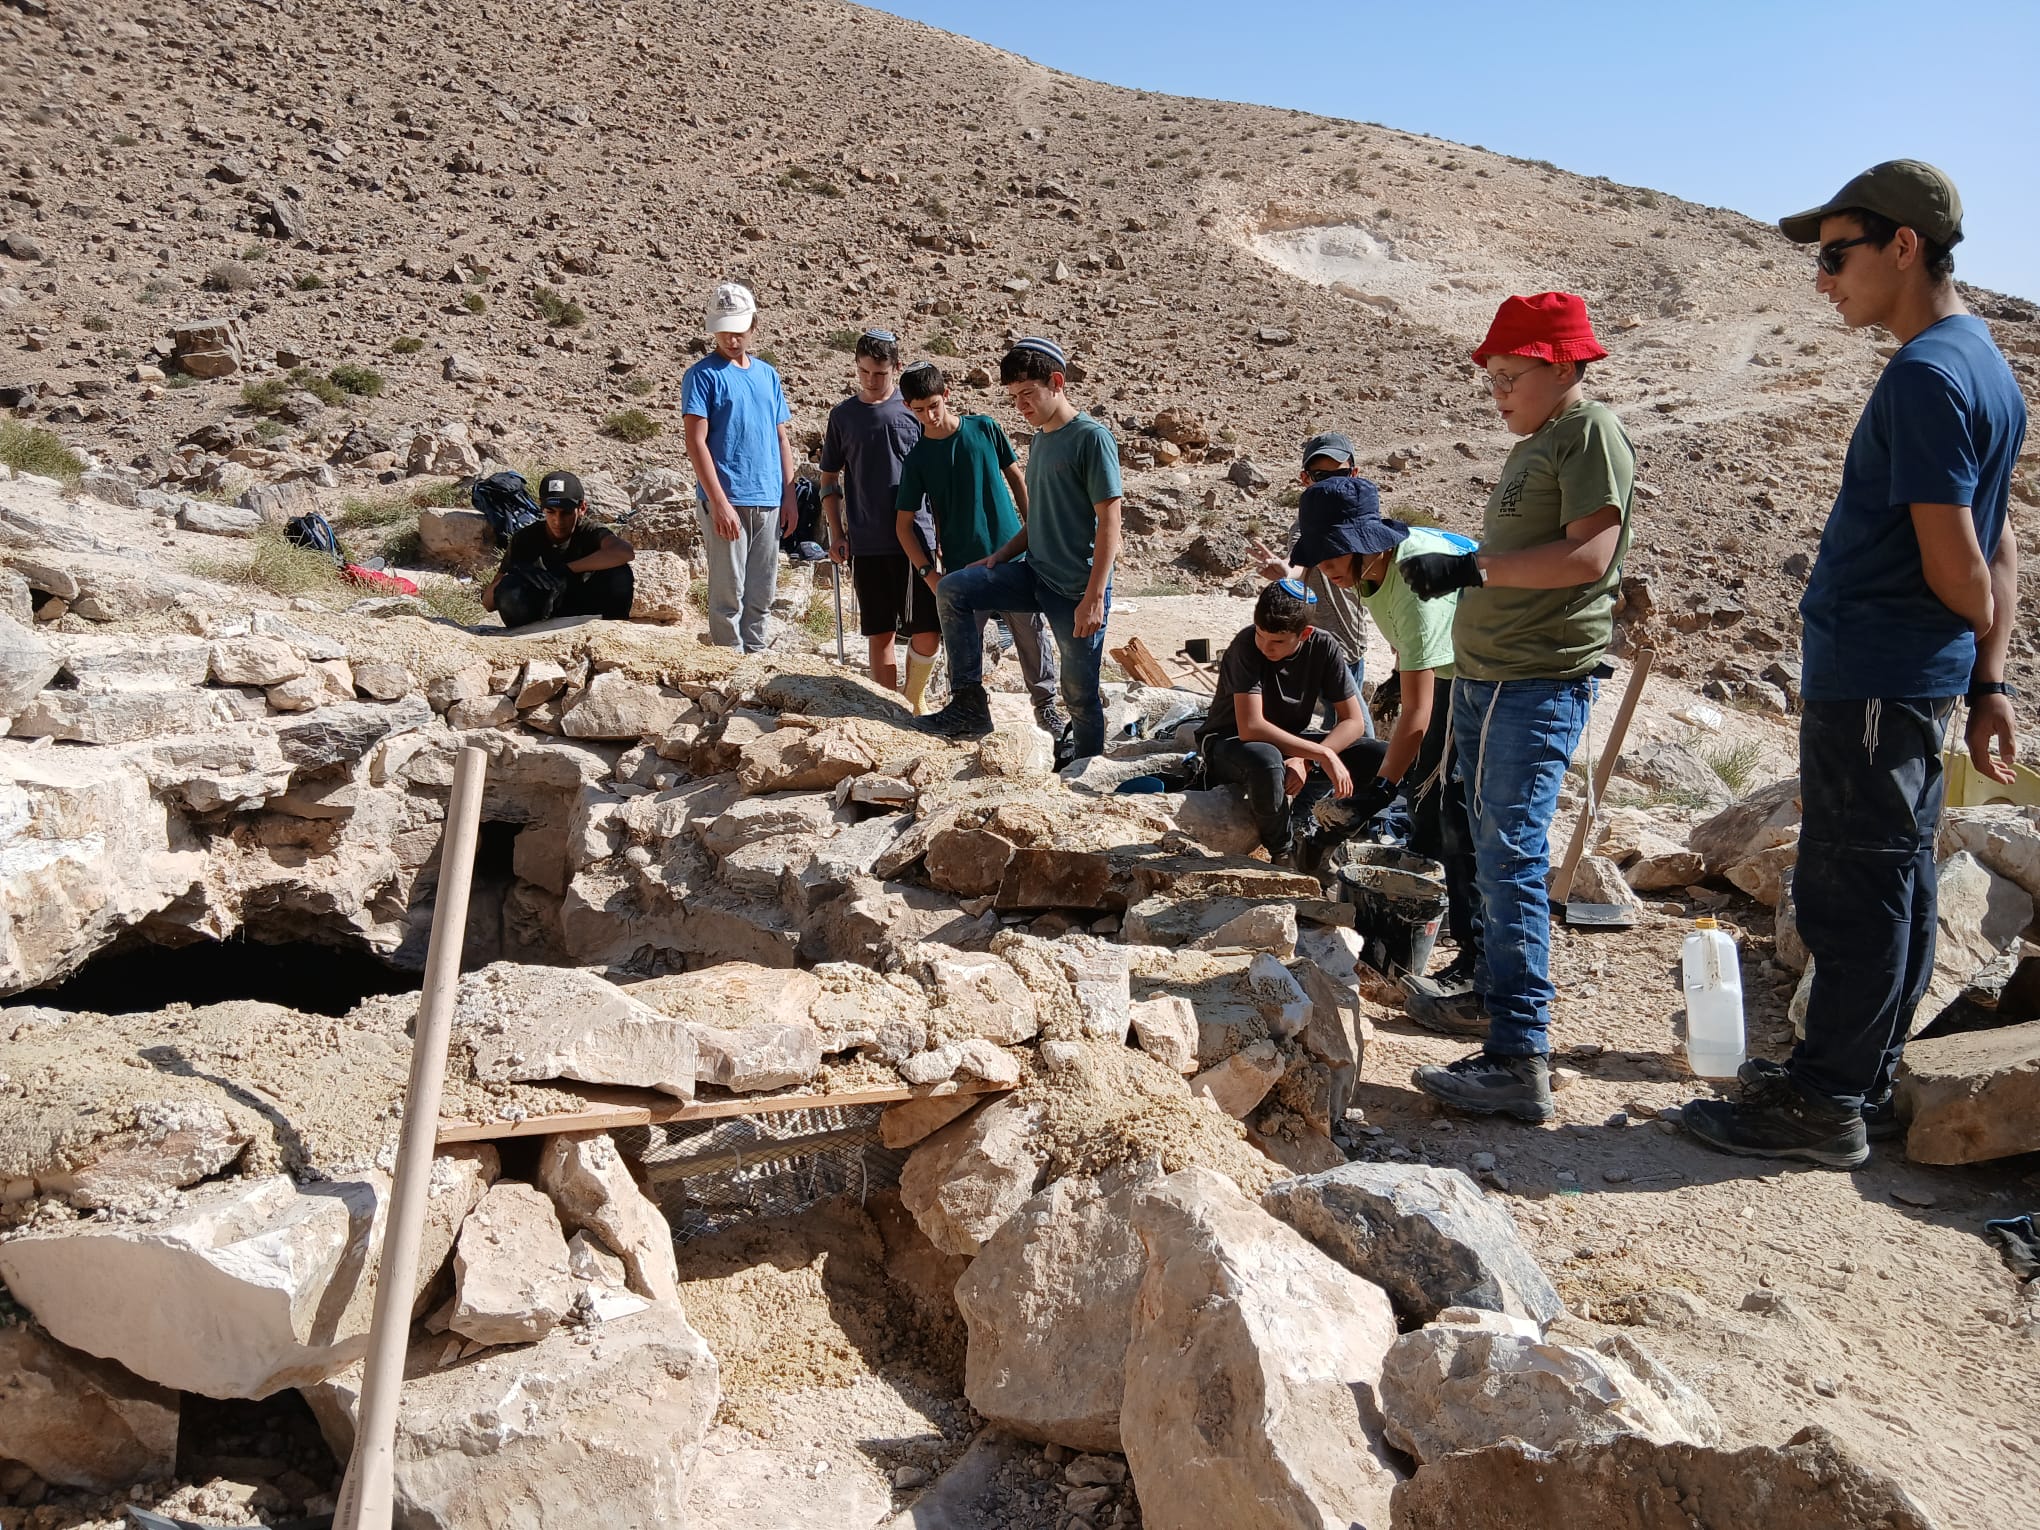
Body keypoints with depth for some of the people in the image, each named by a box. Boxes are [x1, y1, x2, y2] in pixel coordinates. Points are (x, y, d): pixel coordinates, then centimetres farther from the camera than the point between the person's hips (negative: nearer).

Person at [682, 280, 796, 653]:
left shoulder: (768, 374, 14)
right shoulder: (703, 375, -4)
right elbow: (696, 443, -10)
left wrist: (789, 496, 10)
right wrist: (719, 502, -17)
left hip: (769, 500, 6)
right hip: (727, 500, -5)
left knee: (762, 594, 11)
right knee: (729, 594, -2)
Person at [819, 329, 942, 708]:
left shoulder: (915, 409, 2)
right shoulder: (843, 415, 7)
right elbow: (830, 478, 14)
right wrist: (837, 533, 6)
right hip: (866, 544, 1)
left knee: (927, 632, -5)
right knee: (880, 634, 7)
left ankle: (915, 701, 19)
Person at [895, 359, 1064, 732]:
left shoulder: (985, 428, -1)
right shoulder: (917, 458, -2)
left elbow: (1016, 478, 8)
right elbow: (904, 523, 0)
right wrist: (929, 573, -8)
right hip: (963, 568, 0)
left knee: (1033, 634, 8)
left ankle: (1045, 703, 26)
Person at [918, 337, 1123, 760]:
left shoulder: (1092, 438, -12)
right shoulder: (1040, 440, 13)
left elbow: (1109, 522, -16)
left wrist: (1094, 598, -21)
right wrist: (999, 557, 8)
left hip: (1078, 589, -8)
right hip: (1035, 574, 8)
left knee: (1080, 694, 0)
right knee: (952, 591, -7)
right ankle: (970, 706, -3)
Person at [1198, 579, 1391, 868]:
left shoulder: (1323, 646, -13)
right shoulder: (1247, 645, -25)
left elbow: (1353, 721, -10)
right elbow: (1251, 728, -33)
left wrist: (1306, 760, -27)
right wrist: (1322, 754, -36)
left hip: (1289, 743, 5)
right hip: (1230, 744, -5)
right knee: (1265, 760, -42)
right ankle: (1285, 853, -17)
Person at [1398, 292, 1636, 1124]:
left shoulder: (1593, 432, -8)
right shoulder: (1534, 445, 20)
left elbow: (1587, 556, -20)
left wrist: (1469, 565, -19)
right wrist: (1451, 571, 14)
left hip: (1539, 682, -10)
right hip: (1482, 677, 10)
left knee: (1512, 858, -13)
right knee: (1492, 851, 17)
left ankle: (1519, 1061, -12)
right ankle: (1493, 991, 31)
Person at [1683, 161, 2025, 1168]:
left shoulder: (1926, 375, -17)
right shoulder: (1982, 363, 14)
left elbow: (1956, 566, -17)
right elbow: (1995, 555, 15)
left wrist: (1979, 642, 4)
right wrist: (1990, 682, 16)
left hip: (1869, 676, -10)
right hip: (1922, 678, 10)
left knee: (1852, 889, -3)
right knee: (1895, 877, 14)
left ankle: (1826, 1103, 6)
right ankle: (1866, 1079, 25)